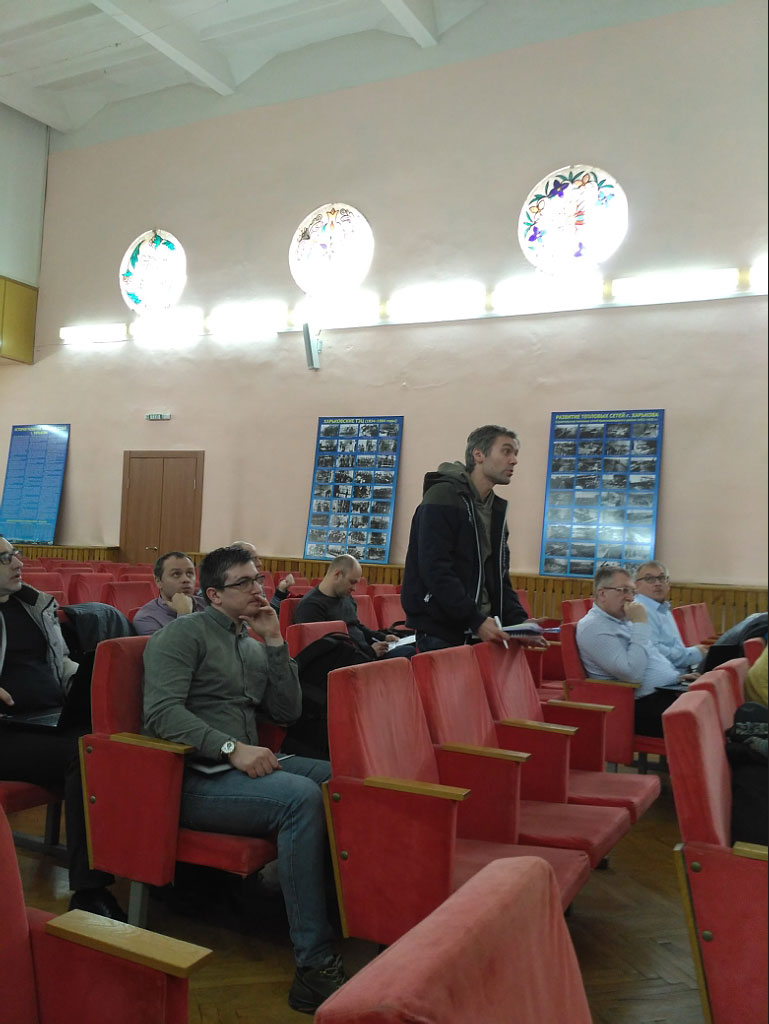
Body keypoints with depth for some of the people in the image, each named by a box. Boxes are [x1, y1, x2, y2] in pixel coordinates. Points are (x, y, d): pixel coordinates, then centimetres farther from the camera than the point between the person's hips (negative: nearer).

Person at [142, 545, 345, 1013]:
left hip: (246, 764, 7)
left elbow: (288, 711, 12)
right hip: (194, 778, -7)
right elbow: (162, 711, -17)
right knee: (301, 796, -32)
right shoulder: (185, 632, -4)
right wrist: (231, 748, -26)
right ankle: (315, 966, -29)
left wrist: (275, 642, 3)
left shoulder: (253, 645, 19)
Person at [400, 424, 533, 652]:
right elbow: (435, 570, -20)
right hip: (440, 633, -7)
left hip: (481, 629, 8)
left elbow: (499, 576, 13)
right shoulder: (443, 496, -11)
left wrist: (518, 620, -3)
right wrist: (476, 621, -24)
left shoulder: (497, 509, 14)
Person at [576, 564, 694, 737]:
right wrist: (640, 624, -16)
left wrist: (677, 676, 12)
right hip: (646, 706, -9)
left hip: (670, 691, 9)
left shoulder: (624, 620, 19)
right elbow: (633, 674, -21)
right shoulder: (593, 627, -11)